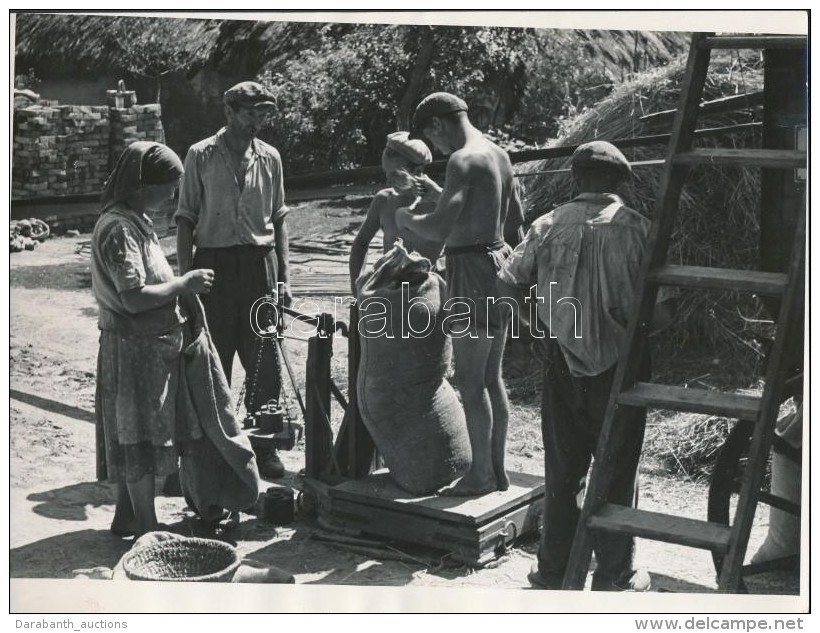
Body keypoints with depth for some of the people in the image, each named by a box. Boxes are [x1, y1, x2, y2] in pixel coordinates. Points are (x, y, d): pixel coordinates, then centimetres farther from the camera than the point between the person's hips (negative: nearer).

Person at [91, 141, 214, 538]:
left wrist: (180, 285, 7)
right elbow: (135, 297, -26)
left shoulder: (134, 220, 11)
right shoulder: (119, 228, -20)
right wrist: (183, 285, -17)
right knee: (141, 439, -1)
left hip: (150, 344, 10)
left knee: (130, 437, 17)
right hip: (135, 347, -10)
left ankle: (126, 517, 29)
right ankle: (148, 530, 10)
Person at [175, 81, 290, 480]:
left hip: (260, 265, 3)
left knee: (266, 364, 3)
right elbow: (185, 220, 0)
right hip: (215, 264, -2)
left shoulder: (269, 158, 9)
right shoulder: (201, 156, 0)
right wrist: (186, 277, -7)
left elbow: (279, 219, 13)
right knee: (213, 366, 3)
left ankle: (263, 447, 14)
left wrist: (283, 276, 7)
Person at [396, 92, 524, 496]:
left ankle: (481, 475, 7)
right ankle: (497, 470, 23)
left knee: (470, 381, -1)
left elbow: (439, 229, -26)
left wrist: (408, 218, -4)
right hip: (499, 263, 10)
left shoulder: (462, 161, -16)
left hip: (473, 271, -10)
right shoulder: (499, 156, 12)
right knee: (492, 378, 15)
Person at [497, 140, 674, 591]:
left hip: (562, 364, 3)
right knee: (617, 473, 9)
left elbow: (506, 285, -2)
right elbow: (661, 308, -15)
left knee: (562, 472, 14)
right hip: (620, 366, -3)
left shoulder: (548, 226, -1)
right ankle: (613, 577, 18)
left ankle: (553, 570, 24)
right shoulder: (635, 228, -11)